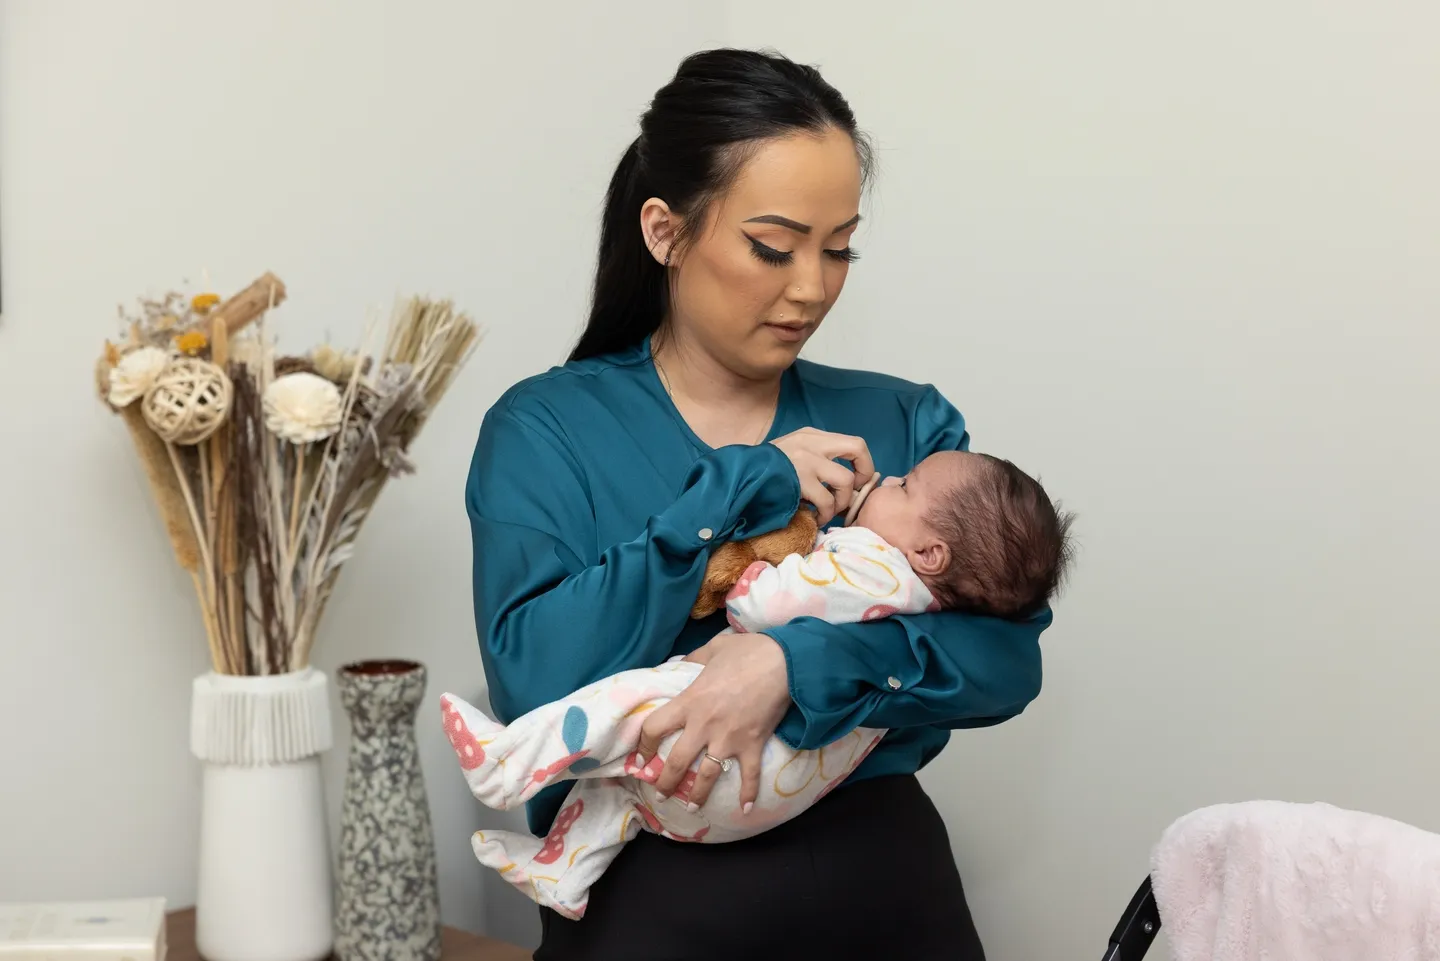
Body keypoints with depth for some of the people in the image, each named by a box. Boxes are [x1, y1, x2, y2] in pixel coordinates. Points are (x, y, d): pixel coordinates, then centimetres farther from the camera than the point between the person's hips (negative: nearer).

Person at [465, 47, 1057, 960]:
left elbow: (1006, 653, -3)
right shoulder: (547, 428, 2)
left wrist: (797, 664, -18)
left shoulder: (901, 421, 9)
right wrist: (736, 490, -12)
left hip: (882, 881, 3)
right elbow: (532, 681, -12)